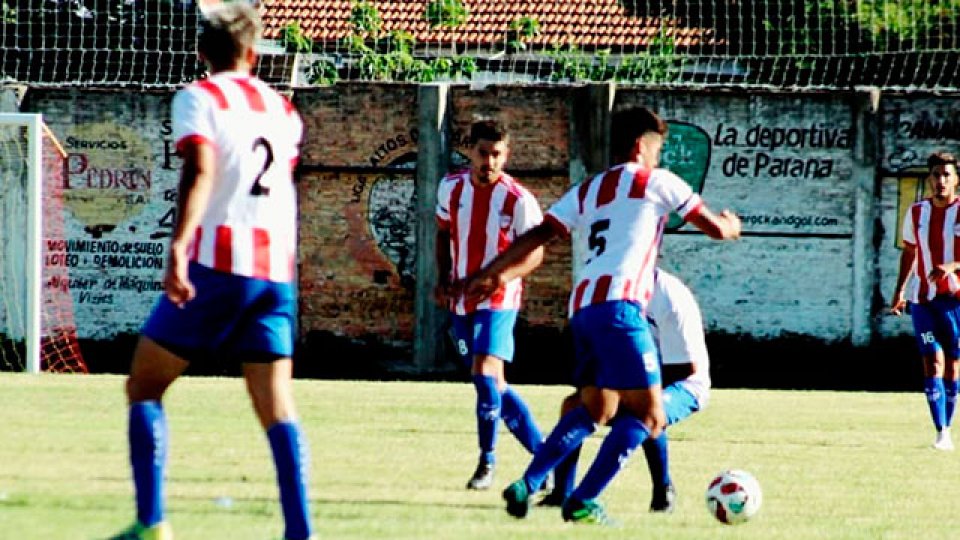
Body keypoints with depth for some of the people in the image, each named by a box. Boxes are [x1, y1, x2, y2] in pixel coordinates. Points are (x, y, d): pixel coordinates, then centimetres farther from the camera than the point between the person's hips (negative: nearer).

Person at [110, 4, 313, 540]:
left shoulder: (199, 99, -1)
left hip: (216, 263, -5)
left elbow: (199, 173, -17)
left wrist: (178, 248, -28)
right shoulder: (283, 110, 17)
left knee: (145, 386, 5)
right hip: (276, 270, 5)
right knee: (277, 403, 3)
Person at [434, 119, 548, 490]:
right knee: (492, 386, 8)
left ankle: (487, 461, -3)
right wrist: (444, 278, 4)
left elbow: (535, 252, -8)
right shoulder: (451, 188, 2)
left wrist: (500, 277, -25)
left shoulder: (518, 200, -12)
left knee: (486, 375, -19)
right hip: (461, 301, 6)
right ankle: (544, 452, 21)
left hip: (498, 300, -6)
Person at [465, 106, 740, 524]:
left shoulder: (585, 191, 23)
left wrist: (490, 273, 18)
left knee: (595, 410, 20)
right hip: (619, 307, -8)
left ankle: (527, 485, 8)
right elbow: (715, 228, 12)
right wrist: (729, 225, 35)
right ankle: (582, 502, -11)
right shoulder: (656, 182, 7)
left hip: (581, 310, 8)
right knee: (646, 415, -3)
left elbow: (536, 236, 14)